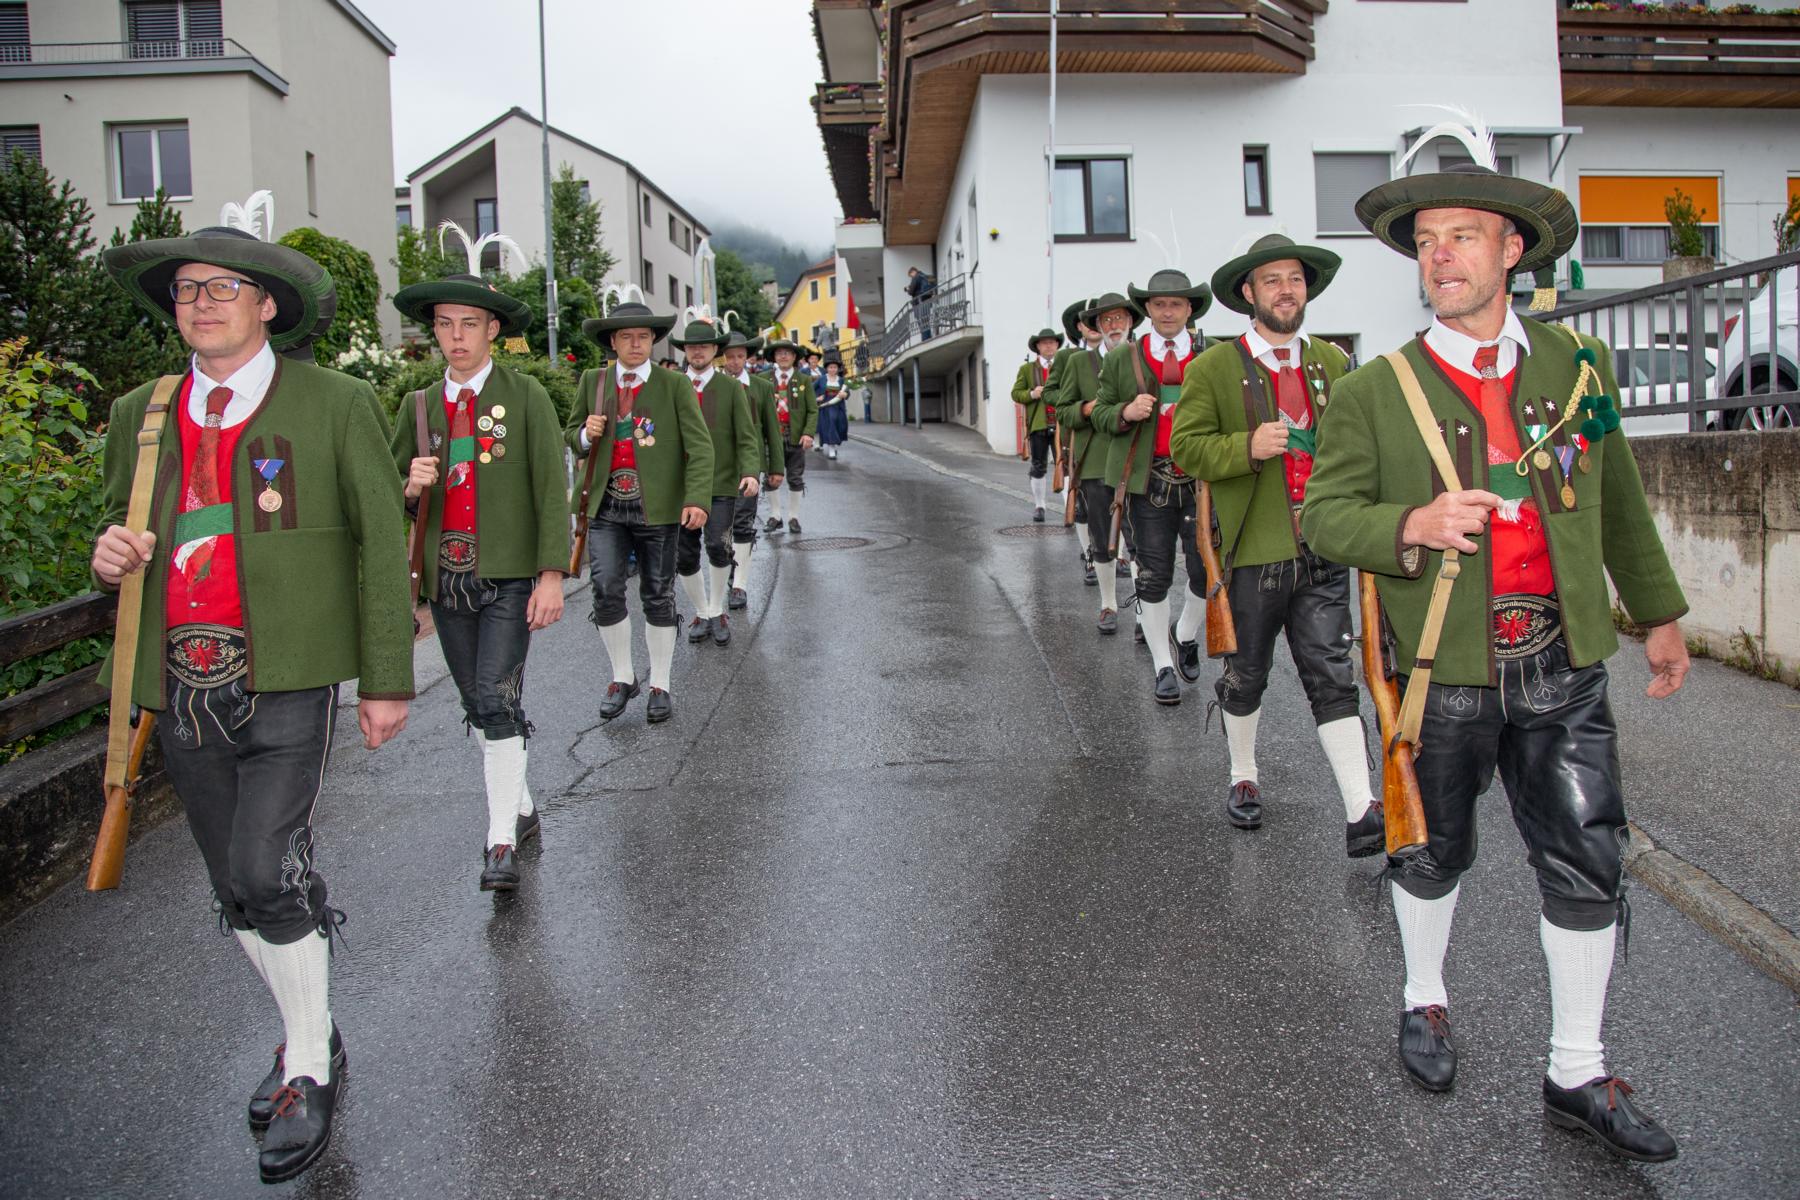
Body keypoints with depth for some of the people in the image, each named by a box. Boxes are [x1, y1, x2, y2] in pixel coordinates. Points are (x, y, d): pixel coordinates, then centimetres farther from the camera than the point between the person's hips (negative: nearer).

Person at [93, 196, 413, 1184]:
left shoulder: (335, 406, -2)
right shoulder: (139, 416, 11)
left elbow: (380, 545, -2)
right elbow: (117, 526, 23)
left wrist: (387, 680, -4)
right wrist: (109, 554, -4)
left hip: (286, 683, -5)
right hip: (181, 691, 5)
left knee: (268, 871, -13)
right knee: (235, 888, 13)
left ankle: (312, 1066, 7)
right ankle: (304, 1034, 33)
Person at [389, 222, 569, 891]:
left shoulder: (526, 398, -2)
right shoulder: (419, 405, 10)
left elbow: (552, 491, -6)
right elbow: (391, 500, 14)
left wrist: (552, 573, -13)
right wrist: (408, 485, -10)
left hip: (509, 577, -5)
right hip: (446, 578, 5)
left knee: (496, 699, -13)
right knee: (479, 706, 13)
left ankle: (501, 840, -4)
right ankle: (521, 809, 29)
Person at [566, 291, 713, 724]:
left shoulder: (674, 385, -2)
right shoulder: (592, 382, 7)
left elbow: (699, 445, -7)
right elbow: (572, 437, 17)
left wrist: (697, 499, -18)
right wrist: (586, 434, -8)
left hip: (657, 509, -2)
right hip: (606, 509, 2)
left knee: (658, 596, 7)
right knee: (606, 591, -8)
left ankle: (660, 685, 21)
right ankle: (622, 677, 13)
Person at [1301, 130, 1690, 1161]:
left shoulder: (1578, 367, 6)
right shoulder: (1375, 392, -4)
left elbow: (1620, 505, 16)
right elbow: (1325, 513, -5)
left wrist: (1658, 611, 22)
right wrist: (1411, 526, -23)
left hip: (1563, 665, 3)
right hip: (1440, 669, -2)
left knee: (1588, 865, 6)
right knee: (1436, 852, 15)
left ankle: (1578, 1074, 22)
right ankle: (1426, 1000, 40)